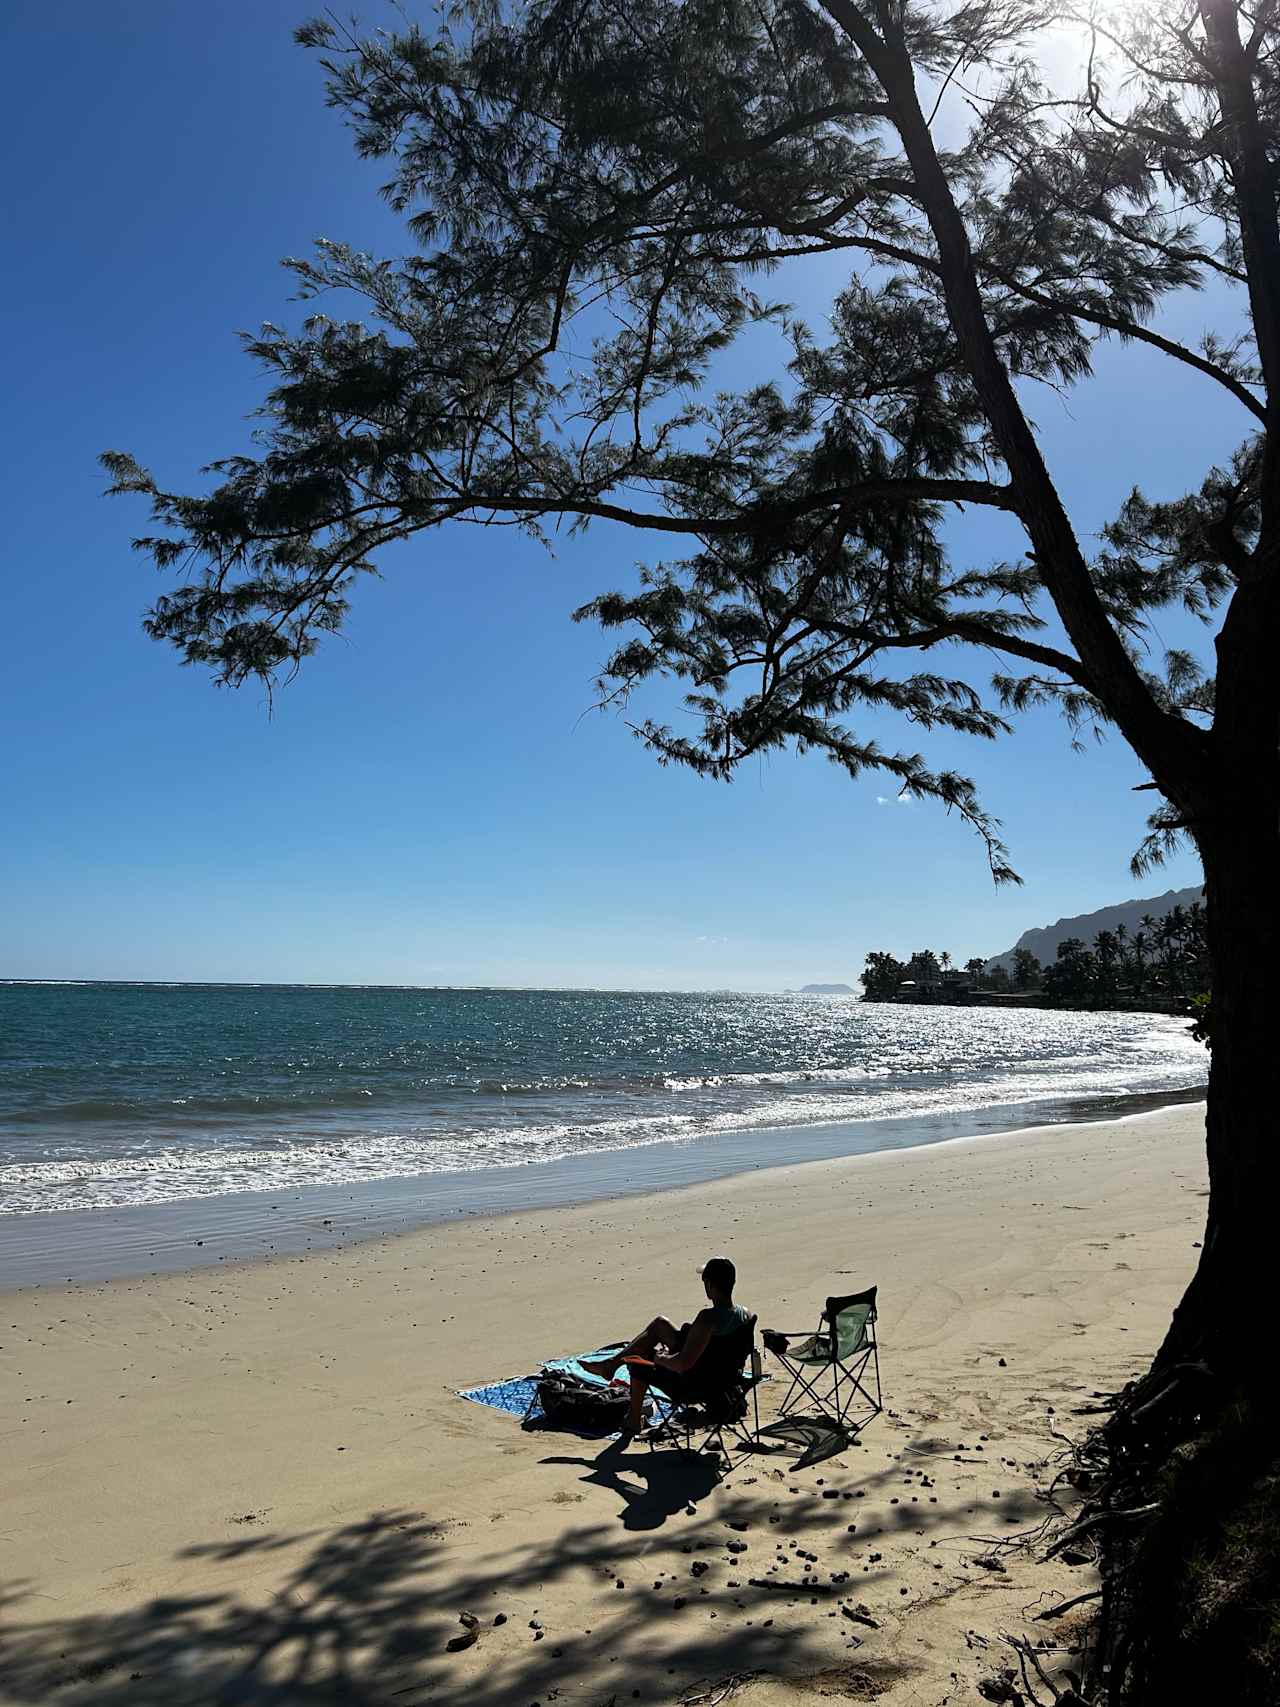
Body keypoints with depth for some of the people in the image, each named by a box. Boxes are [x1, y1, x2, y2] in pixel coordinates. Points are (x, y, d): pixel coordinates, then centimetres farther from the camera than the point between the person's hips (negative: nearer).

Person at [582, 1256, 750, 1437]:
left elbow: (683, 1364, -34)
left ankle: (634, 1420, 38)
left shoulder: (708, 1318, -35)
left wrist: (660, 1358, -14)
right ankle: (612, 1362, 31)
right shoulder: (744, 1314, -11)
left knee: (636, 1366, 16)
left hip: (690, 1386, -8)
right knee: (659, 1323, 18)